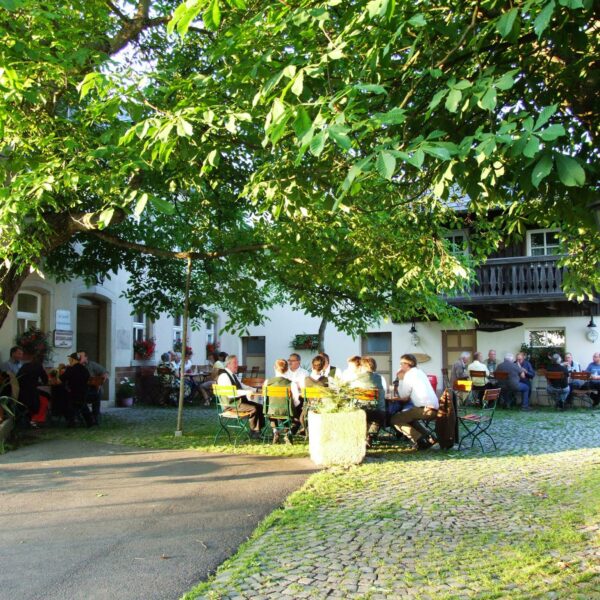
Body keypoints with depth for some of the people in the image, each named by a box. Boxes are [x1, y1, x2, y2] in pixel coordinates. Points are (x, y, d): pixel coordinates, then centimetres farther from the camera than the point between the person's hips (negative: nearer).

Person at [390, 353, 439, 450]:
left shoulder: (409, 374, -5)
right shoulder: (419, 372, 22)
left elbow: (403, 397, -3)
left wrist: (400, 379, 5)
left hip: (425, 408, -9)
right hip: (434, 407, 9)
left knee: (395, 419, -3)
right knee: (408, 417, 31)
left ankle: (420, 440, -10)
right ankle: (427, 437, 19)